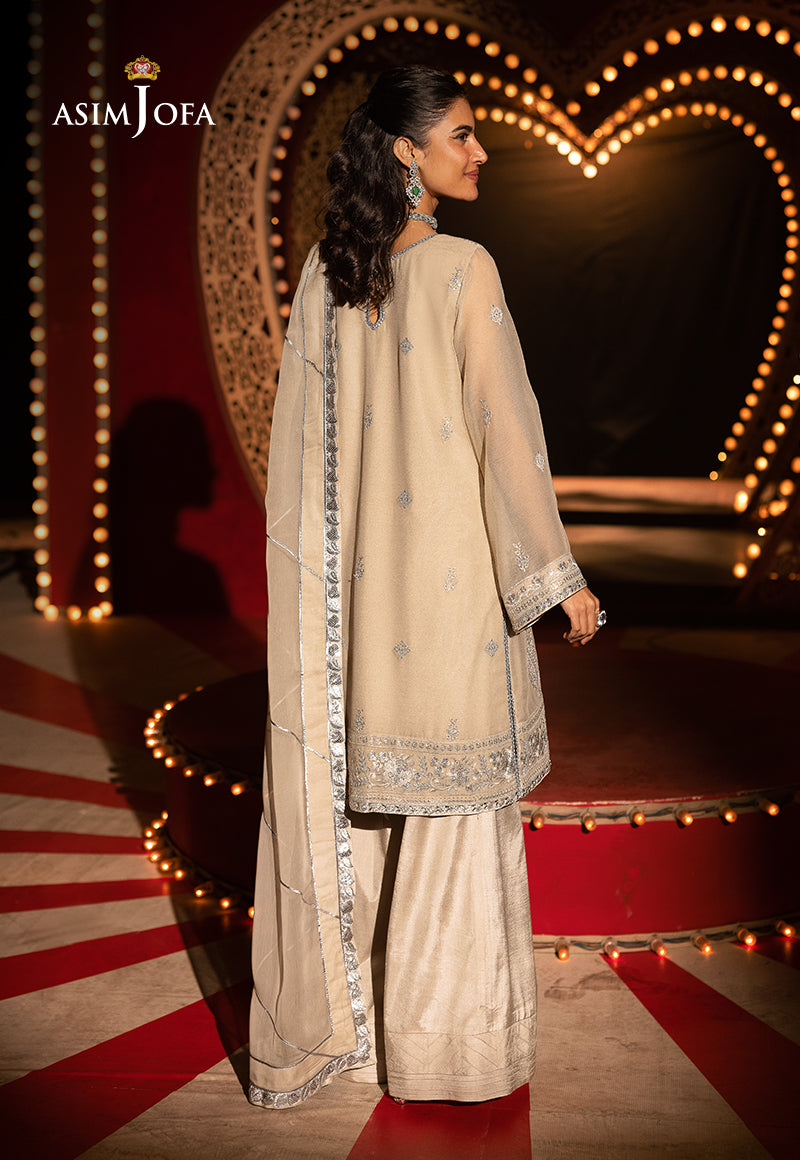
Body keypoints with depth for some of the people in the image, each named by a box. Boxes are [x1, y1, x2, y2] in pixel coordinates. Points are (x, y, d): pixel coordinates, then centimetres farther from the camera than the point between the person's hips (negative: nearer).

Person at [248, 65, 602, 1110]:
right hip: (451, 572, -6)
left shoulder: (324, 272, 5)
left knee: (342, 788, 13)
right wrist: (559, 576, -7)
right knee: (451, 793, 5)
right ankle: (448, 1039, 17)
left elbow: (303, 433, 9)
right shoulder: (461, 270, -13)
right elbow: (506, 428, -14)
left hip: (351, 577, 6)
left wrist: (314, 571, 17)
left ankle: (320, 1022, 25)